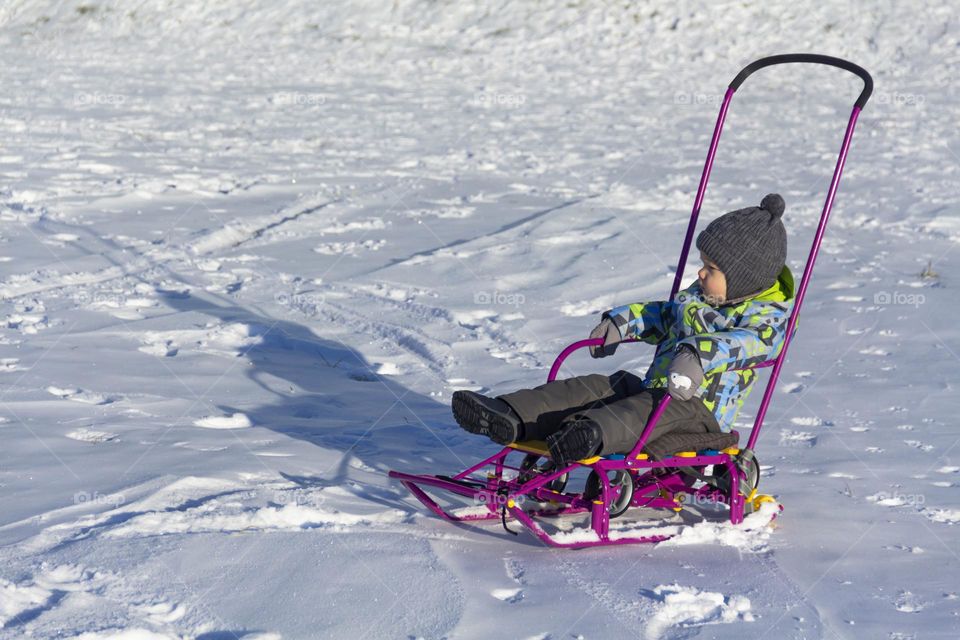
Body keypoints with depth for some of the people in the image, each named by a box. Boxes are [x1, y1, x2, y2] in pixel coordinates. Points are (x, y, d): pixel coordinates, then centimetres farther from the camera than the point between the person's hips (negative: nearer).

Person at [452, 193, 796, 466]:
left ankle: (593, 435, -68)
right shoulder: (698, 297, 20)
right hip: (655, 386, 8)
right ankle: (510, 418, -24)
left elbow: (752, 341, -32)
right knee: (595, 387, -9)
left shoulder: (766, 315, -9)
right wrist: (621, 321, 18)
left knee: (646, 410, -38)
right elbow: (663, 315, 36)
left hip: (700, 406, -8)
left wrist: (698, 355, -49)